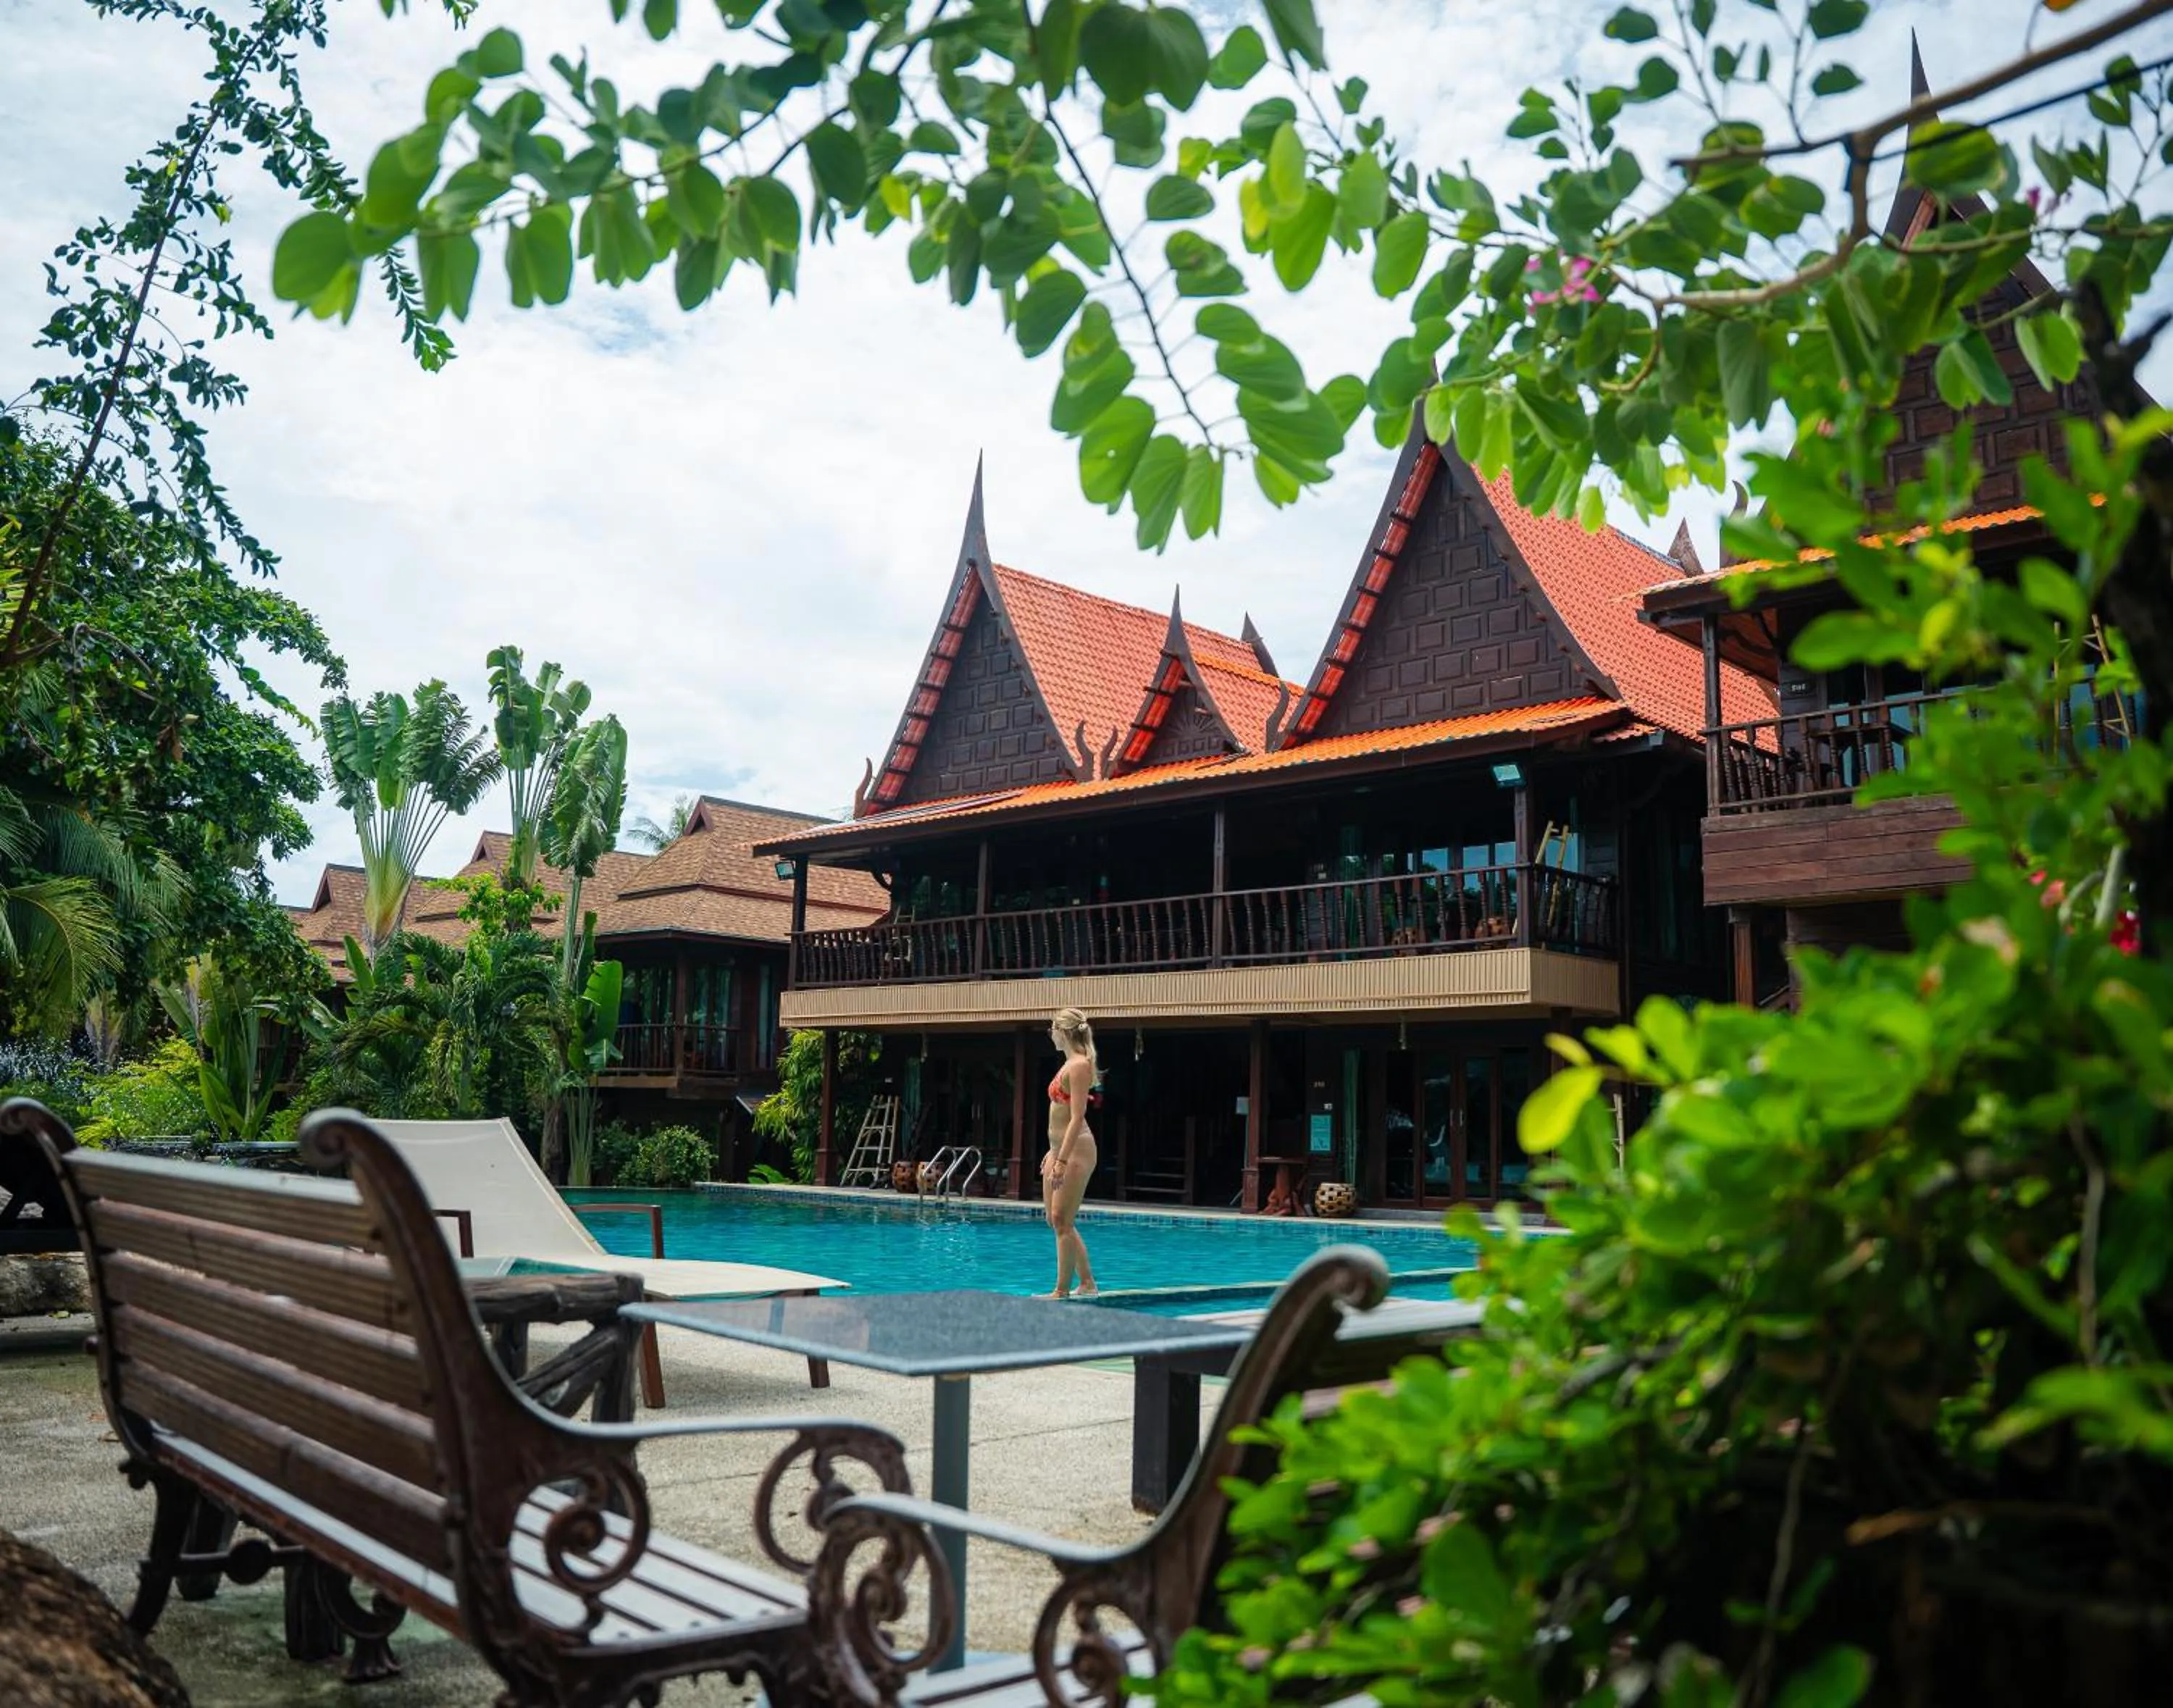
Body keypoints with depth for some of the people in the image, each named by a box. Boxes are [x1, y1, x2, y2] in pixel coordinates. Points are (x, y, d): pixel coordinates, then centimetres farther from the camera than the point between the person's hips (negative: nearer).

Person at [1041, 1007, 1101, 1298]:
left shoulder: (1079, 1065, -15)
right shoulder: (1070, 1064, 15)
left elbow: (1077, 1118, -20)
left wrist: (1062, 1160, -23)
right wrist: (1053, 1152, 24)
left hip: (1076, 1151, -10)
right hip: (1061, 1149, 10)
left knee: (1062, 1221, -5)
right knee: (1057, 1220, 13)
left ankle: (1062, 1291, 1)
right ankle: (1087, 1284, 20)